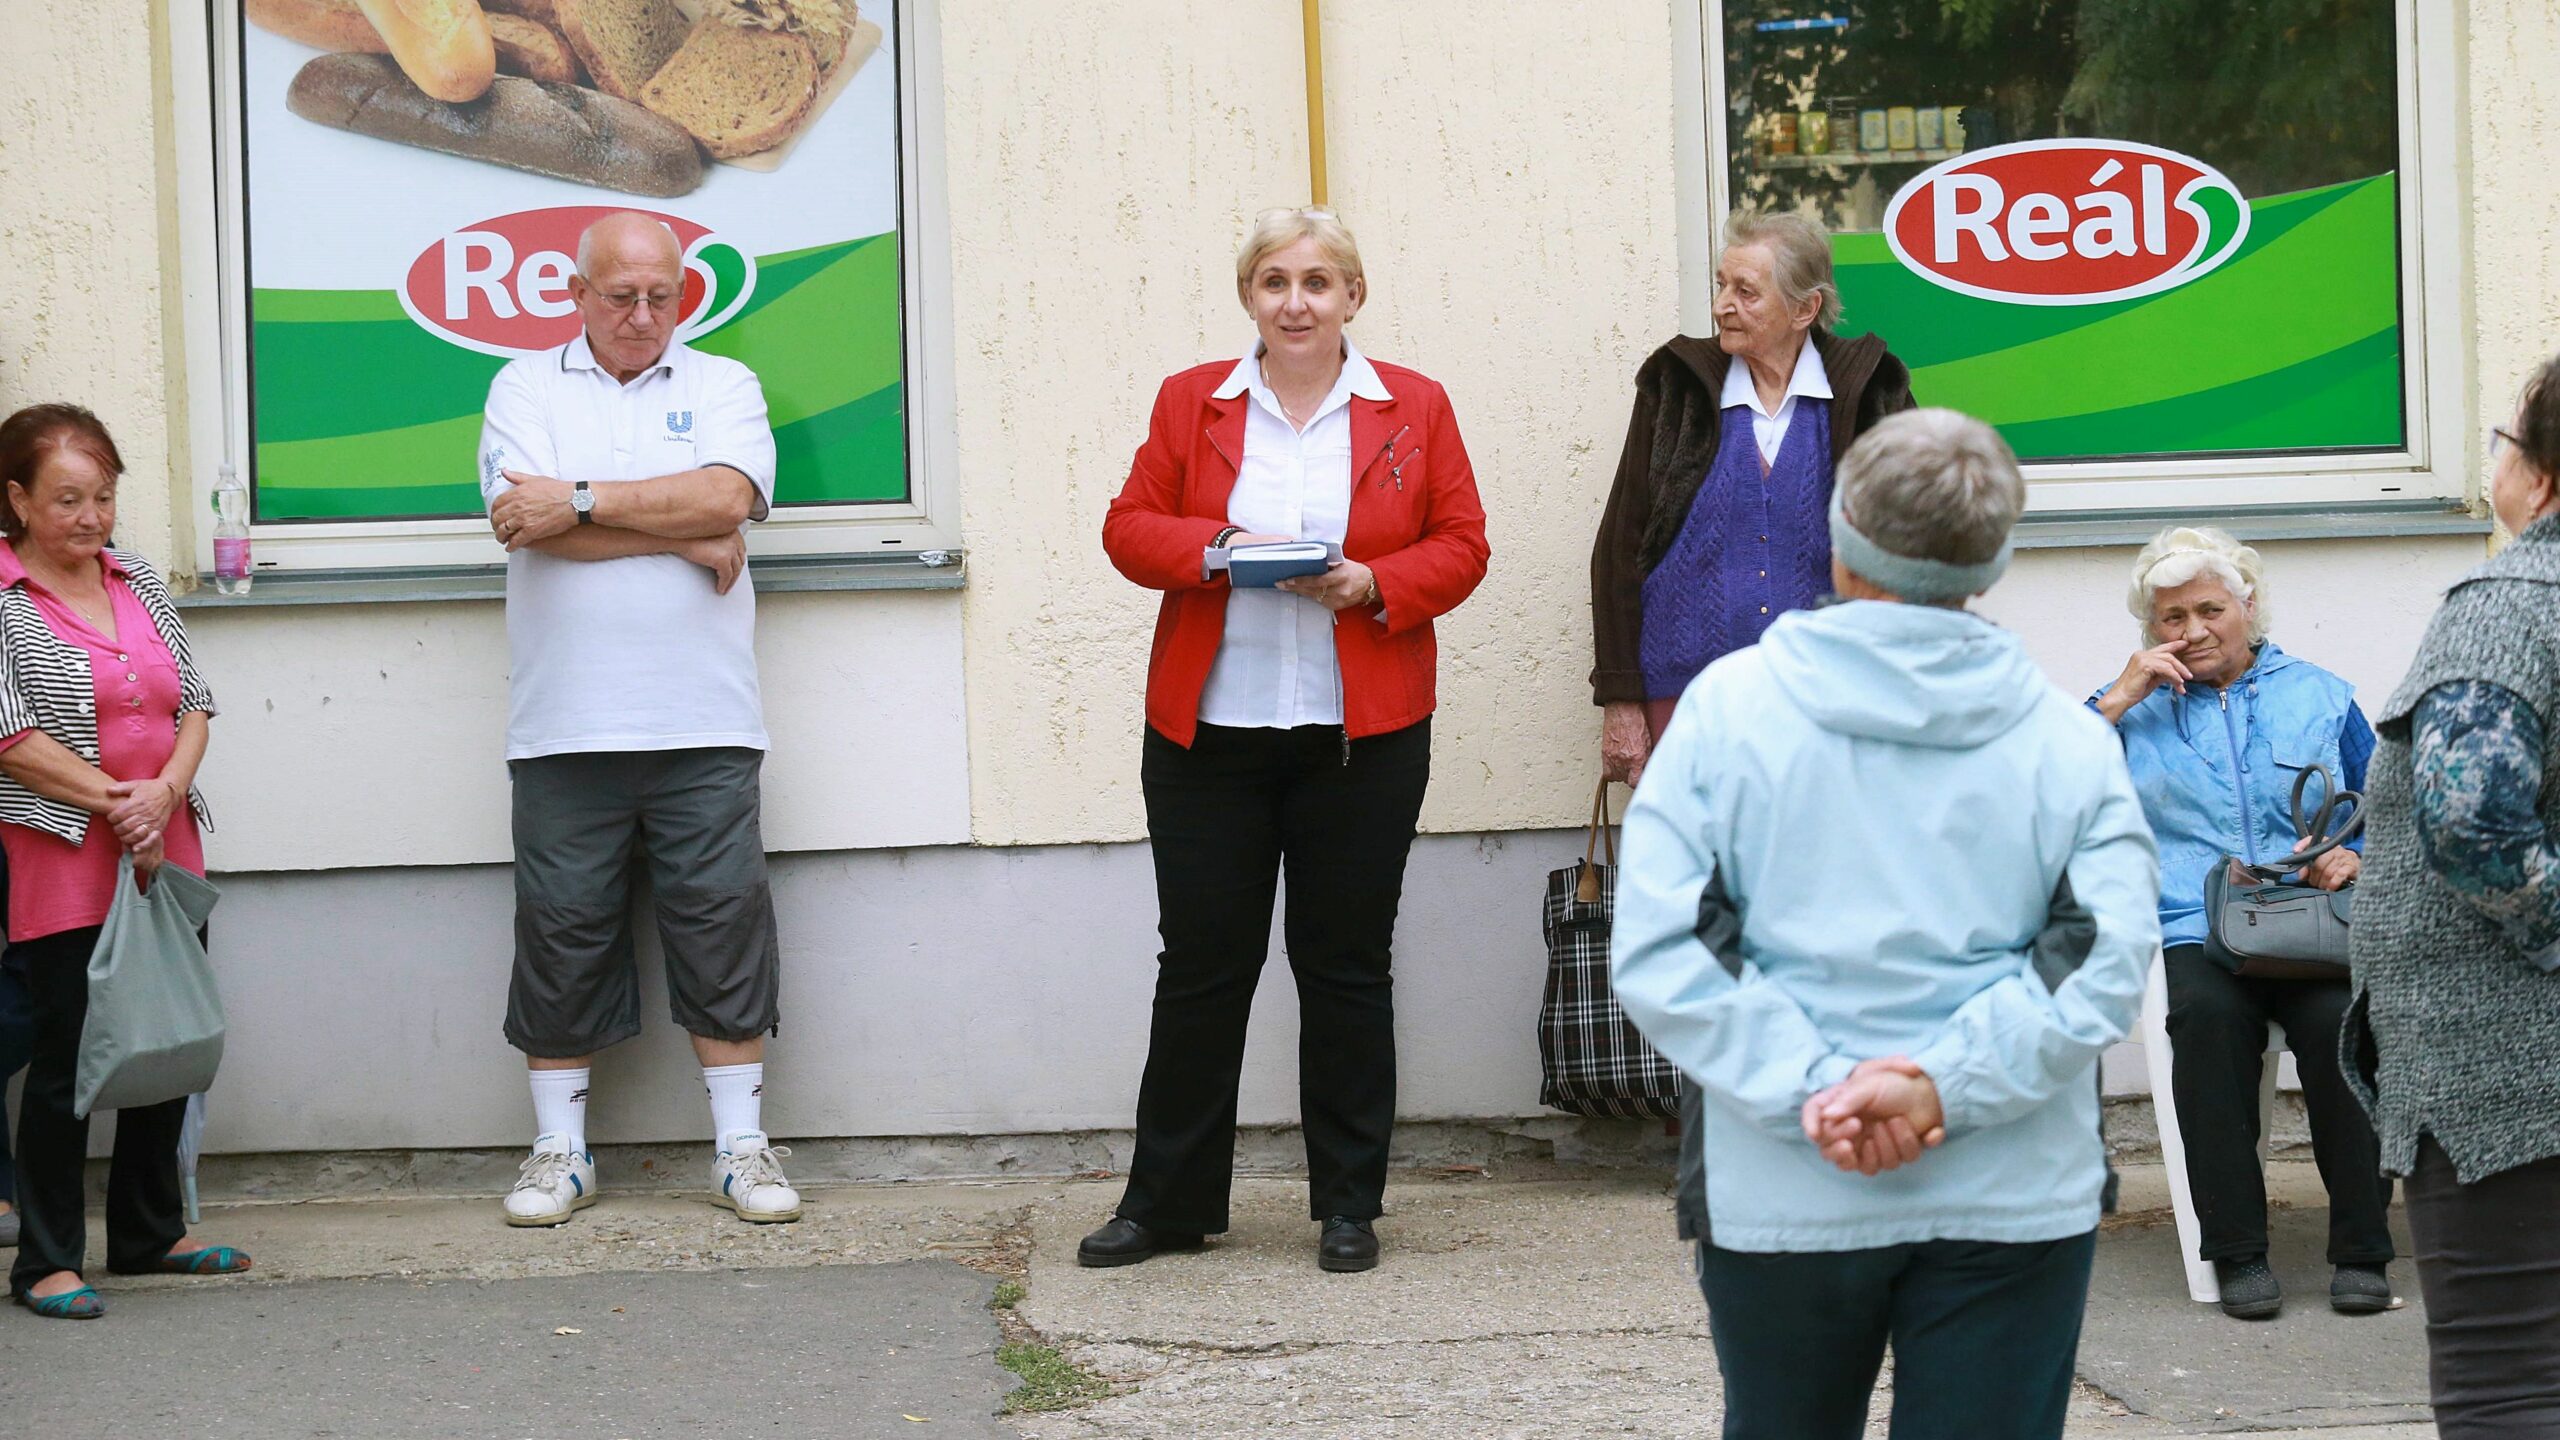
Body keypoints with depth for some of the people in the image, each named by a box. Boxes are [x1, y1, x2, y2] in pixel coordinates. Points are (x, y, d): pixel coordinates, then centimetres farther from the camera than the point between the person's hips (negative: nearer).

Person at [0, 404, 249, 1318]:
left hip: (165, 856, 6)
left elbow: (194, 704, 11)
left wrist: (166, 790, -8)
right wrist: (115, 801, -15)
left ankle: (150, 1234, 27)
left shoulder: (138, 583, 11)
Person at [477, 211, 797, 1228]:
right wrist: (690, 537, -7)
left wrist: (581, 503, -10)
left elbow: (725, 497, -9)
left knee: (722, 923, 1)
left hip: (704, 723, 0)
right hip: (564, 725, 0)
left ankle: (742, 1146, 9)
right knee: (562, 929, 4)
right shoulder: (526, 387, 9)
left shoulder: (723, 386, 11)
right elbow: (529, 521, -8)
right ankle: (559, 1152, 15)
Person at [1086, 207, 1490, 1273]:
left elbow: (1461, 543, 5)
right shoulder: (1191, 402, 7)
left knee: (1347, 966, 6)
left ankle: (1349, 1206, 17)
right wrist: (1218, 550, -14)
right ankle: (1167, 1202, 16)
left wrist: (1375, 583, -14)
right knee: (1201, 964, 5)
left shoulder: (1413, 409, 6)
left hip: (1362, 735, 0)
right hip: (1206, 732, 1)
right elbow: (1130, 527, 5)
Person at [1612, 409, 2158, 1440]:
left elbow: (1655, 950, -12)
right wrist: (1946, 1088, -17)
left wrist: (1810, 1089, -15)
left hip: (1780, 1196, 0)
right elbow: (2108, 958, -11)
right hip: (2014, 1199, 0)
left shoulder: (1729, 705, -3)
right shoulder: (2068, 738, 0)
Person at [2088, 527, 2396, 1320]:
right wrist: (2117, 702, 0)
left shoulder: (2319, 696, 20)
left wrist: (2356, 857, -5)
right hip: (2194, 930, 0)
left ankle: (2362, 1249, -22)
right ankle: (2236, 1251, -28)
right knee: (2207, 1011, -35)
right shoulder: (2135, 704, 19)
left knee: (2337, 1017, -32)